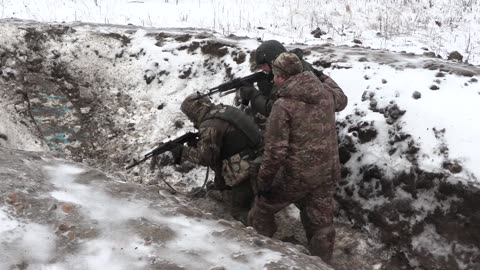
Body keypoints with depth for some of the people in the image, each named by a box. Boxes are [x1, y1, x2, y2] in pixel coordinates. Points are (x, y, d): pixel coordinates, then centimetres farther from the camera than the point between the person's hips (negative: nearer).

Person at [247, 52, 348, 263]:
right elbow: (341, 101, 27)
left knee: (263, 209, 20)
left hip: (296, 175, -5)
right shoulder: (325, 93, 0)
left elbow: (275, 151, -21)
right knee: (321, 224, 18)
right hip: (328, 173, 5)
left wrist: (263, 181, -9)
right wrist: (322, 77, 37)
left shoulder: (283, 105, -18)